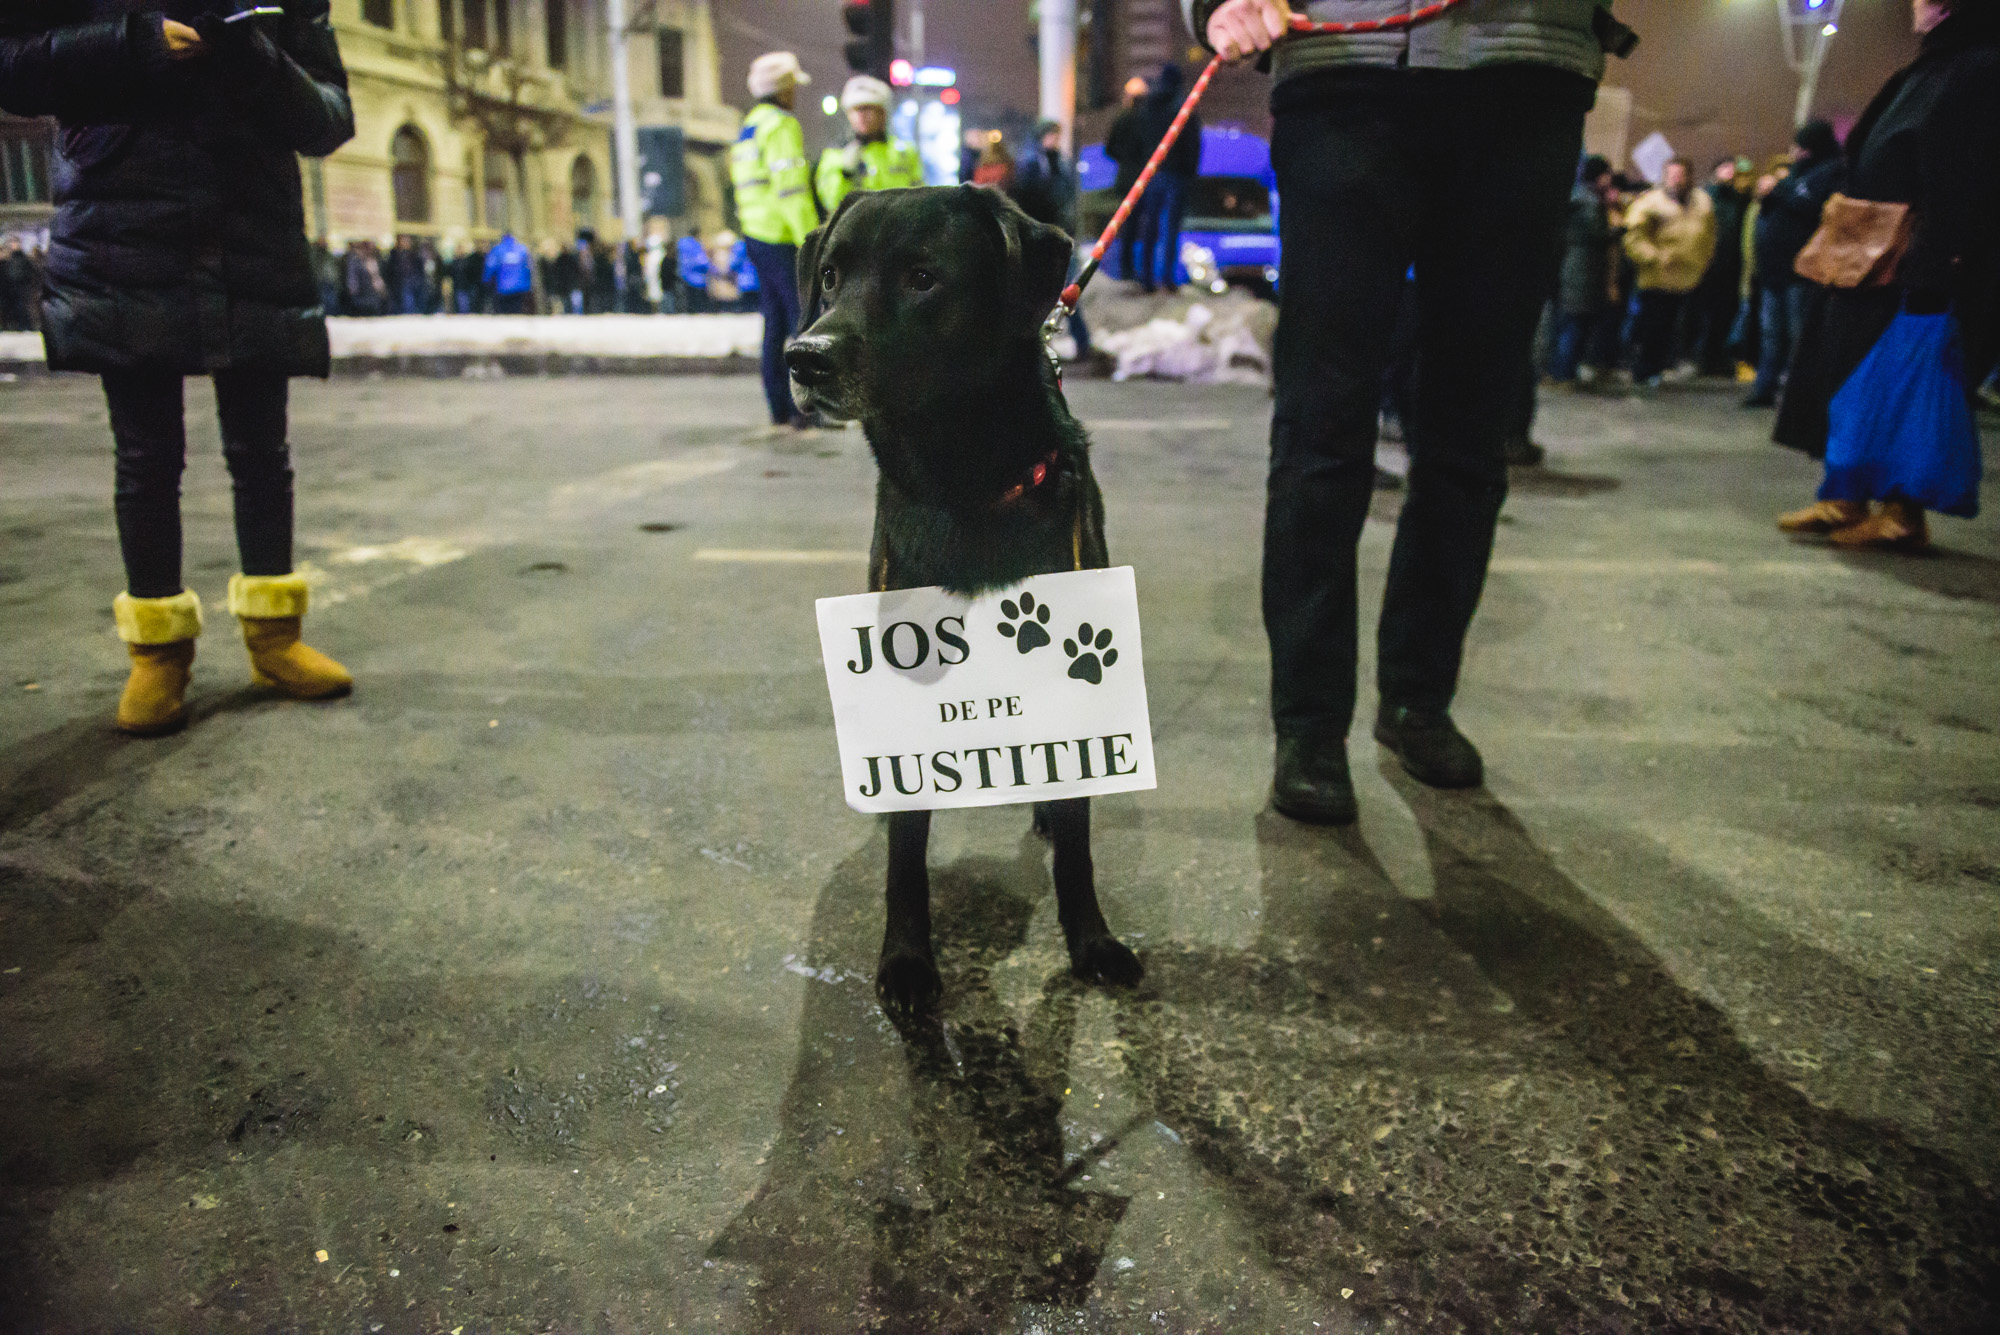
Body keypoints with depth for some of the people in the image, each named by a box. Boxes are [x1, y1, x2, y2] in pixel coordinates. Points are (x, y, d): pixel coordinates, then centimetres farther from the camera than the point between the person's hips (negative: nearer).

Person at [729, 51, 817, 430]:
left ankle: (779, 405, 14)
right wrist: (811, 243, -21)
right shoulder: (782, 126, -11)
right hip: (783, 239, -10)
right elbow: (792, 190, -19)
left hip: (757, 236, 10)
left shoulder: (749, 127, 20)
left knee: (775, 322, 11)